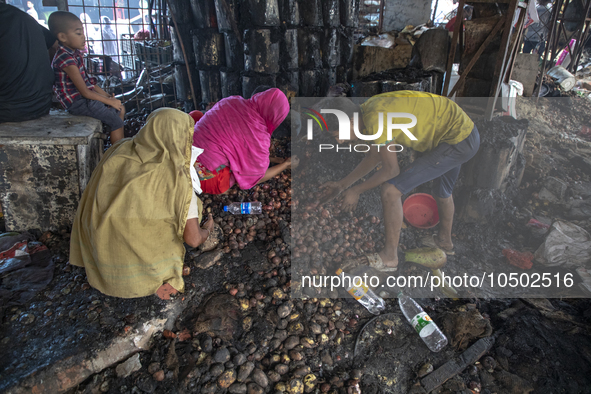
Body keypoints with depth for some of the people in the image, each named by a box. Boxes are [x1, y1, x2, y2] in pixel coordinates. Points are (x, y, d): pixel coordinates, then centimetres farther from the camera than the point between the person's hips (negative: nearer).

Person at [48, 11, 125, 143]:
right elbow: (84, 92, -20)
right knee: (116, 122, -14)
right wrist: (109, 101, -13)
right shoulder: (66, 59, -22)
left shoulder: (75, 53, 7)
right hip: (77, 103, -10)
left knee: (121, 109, 11)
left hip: (85, 97, 10)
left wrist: (107, 96, 5)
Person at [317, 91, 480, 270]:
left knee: (391, 190, -12)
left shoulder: (376, 120, -28)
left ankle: (389, 257, 4)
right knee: (442, 191, 32)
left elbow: (391, 170, -18)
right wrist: (342, 184, 14)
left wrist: (356, 191, -6)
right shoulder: (369, 109, 2)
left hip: (457, 143, -10)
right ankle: (445, 242, 56)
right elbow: (374, 157, 13)